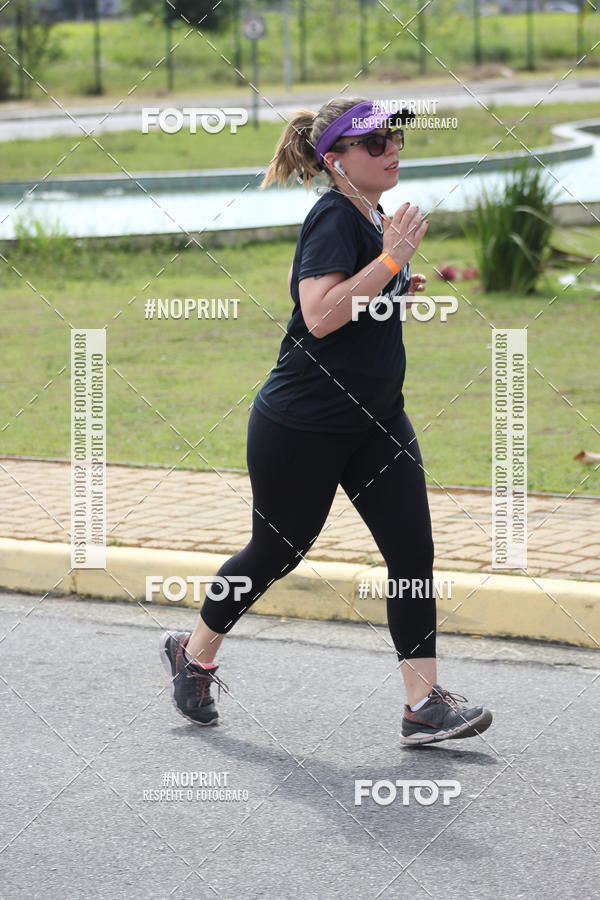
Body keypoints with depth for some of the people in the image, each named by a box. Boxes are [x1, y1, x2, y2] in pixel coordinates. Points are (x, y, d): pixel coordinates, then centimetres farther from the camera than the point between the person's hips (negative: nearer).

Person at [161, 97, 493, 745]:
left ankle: (425, 704, -4)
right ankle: (193, 654, 31)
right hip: (302, 424, -8)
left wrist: (403, 284, 8)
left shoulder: (373, 218, 10)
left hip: (375, 423, 8)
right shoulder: (334, 220, -18)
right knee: (276, 552, 7)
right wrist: (392, 259, -31)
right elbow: (319, 315, -31)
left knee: (413, 550, -4)